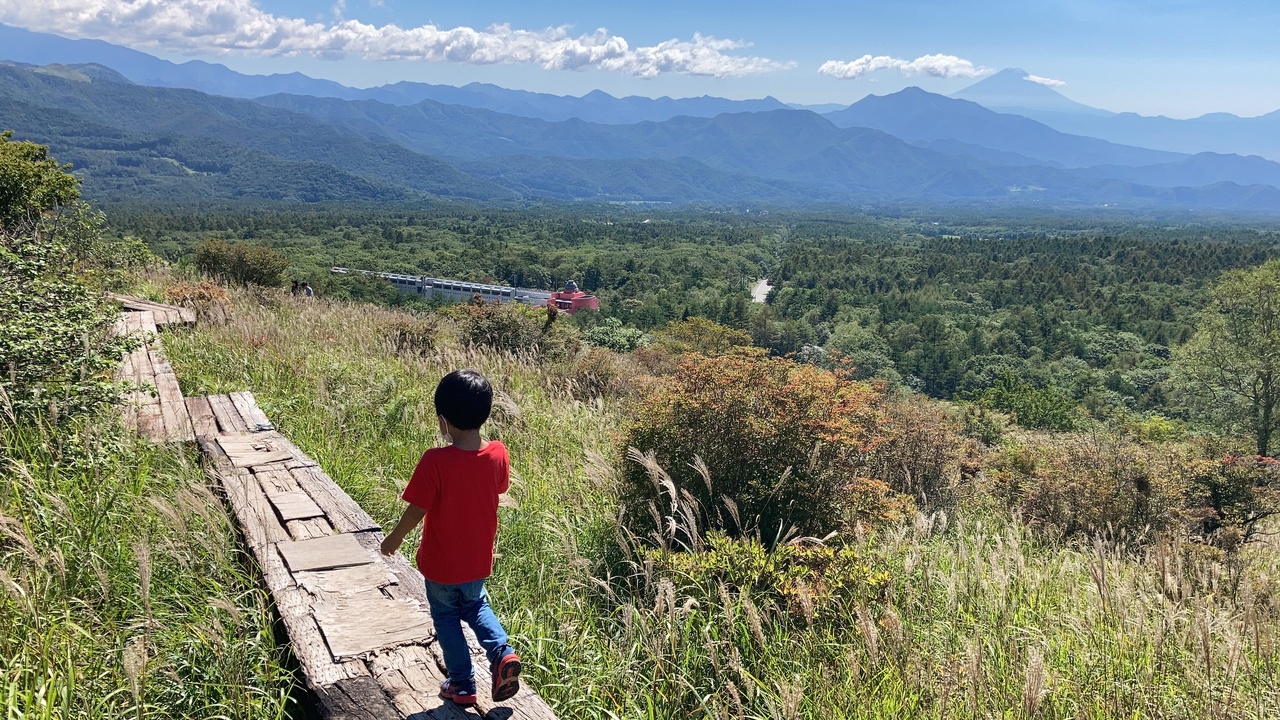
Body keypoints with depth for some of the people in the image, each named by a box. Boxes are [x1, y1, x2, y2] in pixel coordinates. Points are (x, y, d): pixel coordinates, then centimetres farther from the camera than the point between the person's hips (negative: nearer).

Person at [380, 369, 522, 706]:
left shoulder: (435, 461, -29)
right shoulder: (498, 454, -17)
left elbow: (416, 510, -20)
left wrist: (394, 539, -3)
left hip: (441, 564, -4)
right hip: (479, 560, 4)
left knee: (447, 619, 19)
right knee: (476, 606, 29)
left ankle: (462, 685, 28)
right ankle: (502, 654, 8)